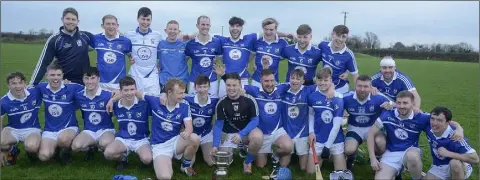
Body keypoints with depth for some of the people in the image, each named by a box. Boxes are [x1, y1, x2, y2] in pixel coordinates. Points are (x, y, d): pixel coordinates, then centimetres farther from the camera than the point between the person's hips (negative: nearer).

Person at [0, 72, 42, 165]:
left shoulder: (35, 92, -11)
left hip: (32, 129, -1)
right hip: (12, 129, 1)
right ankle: (13, 151, 8)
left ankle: (31, 152, 8)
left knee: (31, 146, -35)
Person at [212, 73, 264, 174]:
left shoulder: (249, 100, -15)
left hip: (247, 131, -2)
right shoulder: (221, 103, -10)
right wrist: (215, 145, -17)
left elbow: (255, 120, -11)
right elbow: (218, 124, -7)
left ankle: (247, 162, -6)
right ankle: (236, 148, 24)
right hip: (231, 133, 2)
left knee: (258, 137, -35)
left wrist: (241, 134, -25)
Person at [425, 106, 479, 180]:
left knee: (454, 162, -37)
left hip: (459, 167, -5)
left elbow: (475, 159, -32)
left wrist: (448, 153, -35)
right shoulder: (429, 128, -16)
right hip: (439, 167, 5)